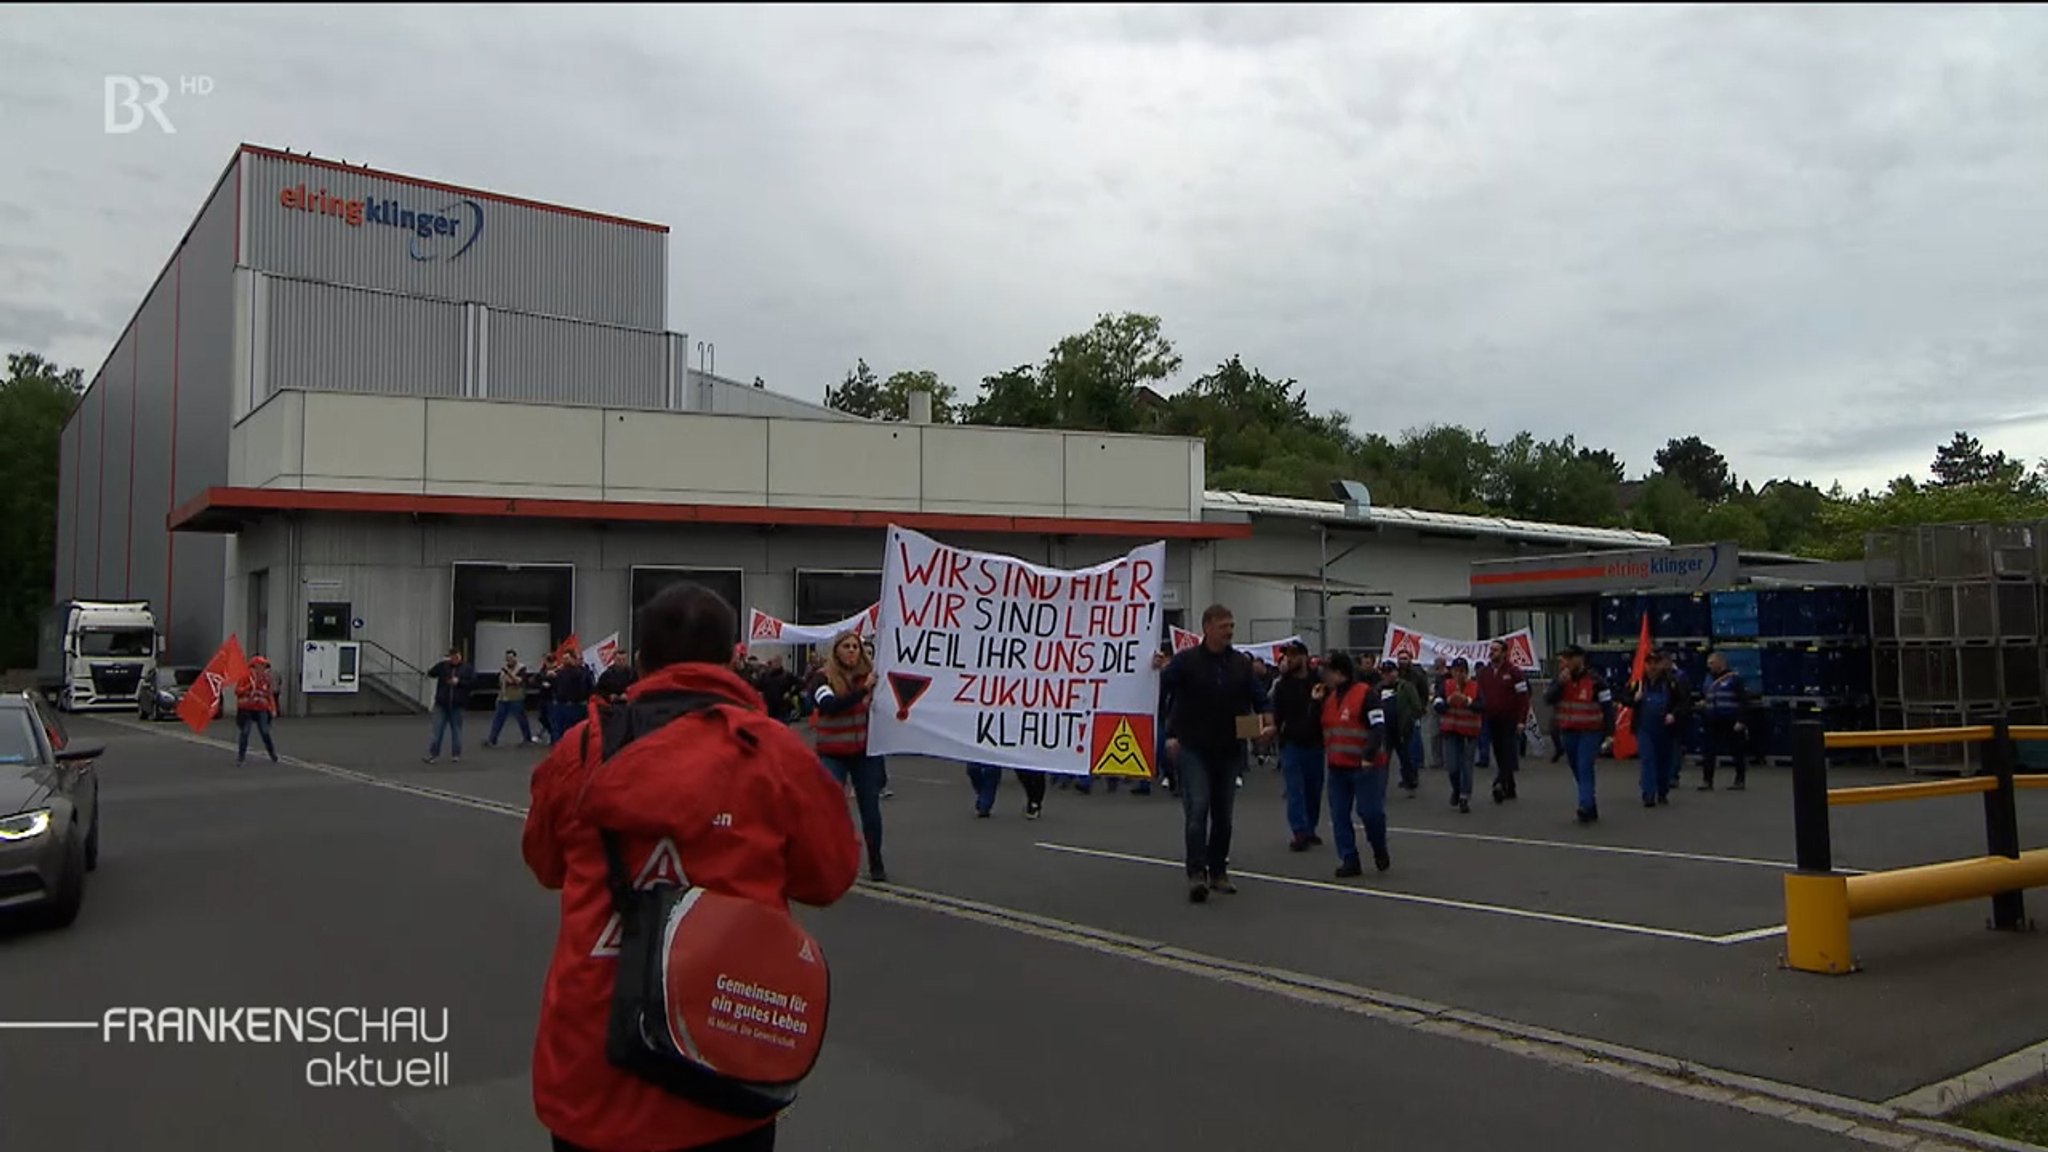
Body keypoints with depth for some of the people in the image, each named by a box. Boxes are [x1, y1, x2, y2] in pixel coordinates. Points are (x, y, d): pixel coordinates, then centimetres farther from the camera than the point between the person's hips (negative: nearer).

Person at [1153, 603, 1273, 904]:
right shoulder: (1186, 661, -4)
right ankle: (1197, 873, -14)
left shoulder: (1241, 663, 7)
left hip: (1230, 751, 4)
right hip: (1194, 749, -4)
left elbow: (1260, 699, 11)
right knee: (1197, 809, -14)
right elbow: (1158, 692, -3)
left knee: (1223, 813, 10)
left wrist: (1267, 723, -5)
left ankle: (1218, 871, 22)